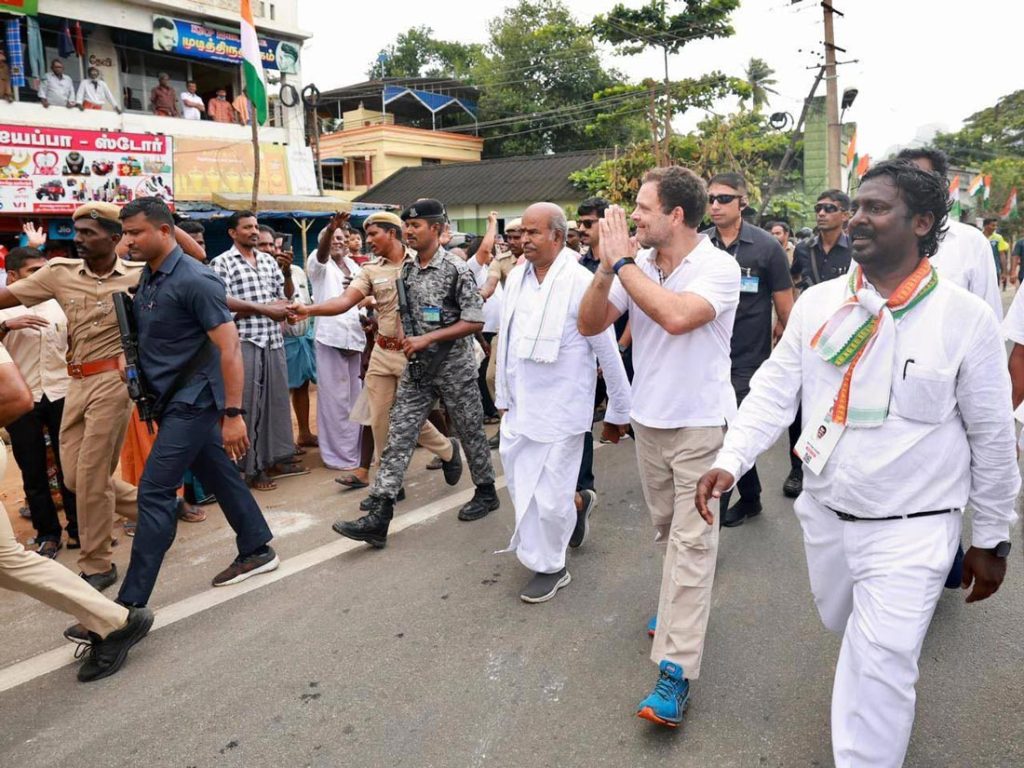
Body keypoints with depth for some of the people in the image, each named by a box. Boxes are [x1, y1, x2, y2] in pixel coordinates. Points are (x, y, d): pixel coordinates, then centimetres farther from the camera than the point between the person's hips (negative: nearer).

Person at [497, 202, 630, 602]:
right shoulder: (516, 277, 4)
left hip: (561, 409, -6)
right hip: (519, 406, 6)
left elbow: (609, 353, -10)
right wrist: (503, 396, 15)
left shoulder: (580, 282, -15)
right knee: (521, 488, 16)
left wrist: (619, 412, -4)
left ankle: (549, 567, 24)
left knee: (548, 495, 3)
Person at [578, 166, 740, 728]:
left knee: (691, 541, -4)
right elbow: (589, 325, -3)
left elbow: (676, 316, -34)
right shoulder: (636, 266, -1)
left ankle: (676, 670, -1)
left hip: (700, 424, -6)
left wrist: (623, 262, -25)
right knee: (667, 529, 20)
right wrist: (606, 267, -17)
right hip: (648, 419, 6)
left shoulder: (719, 267, -16)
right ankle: (683, 607, 44)